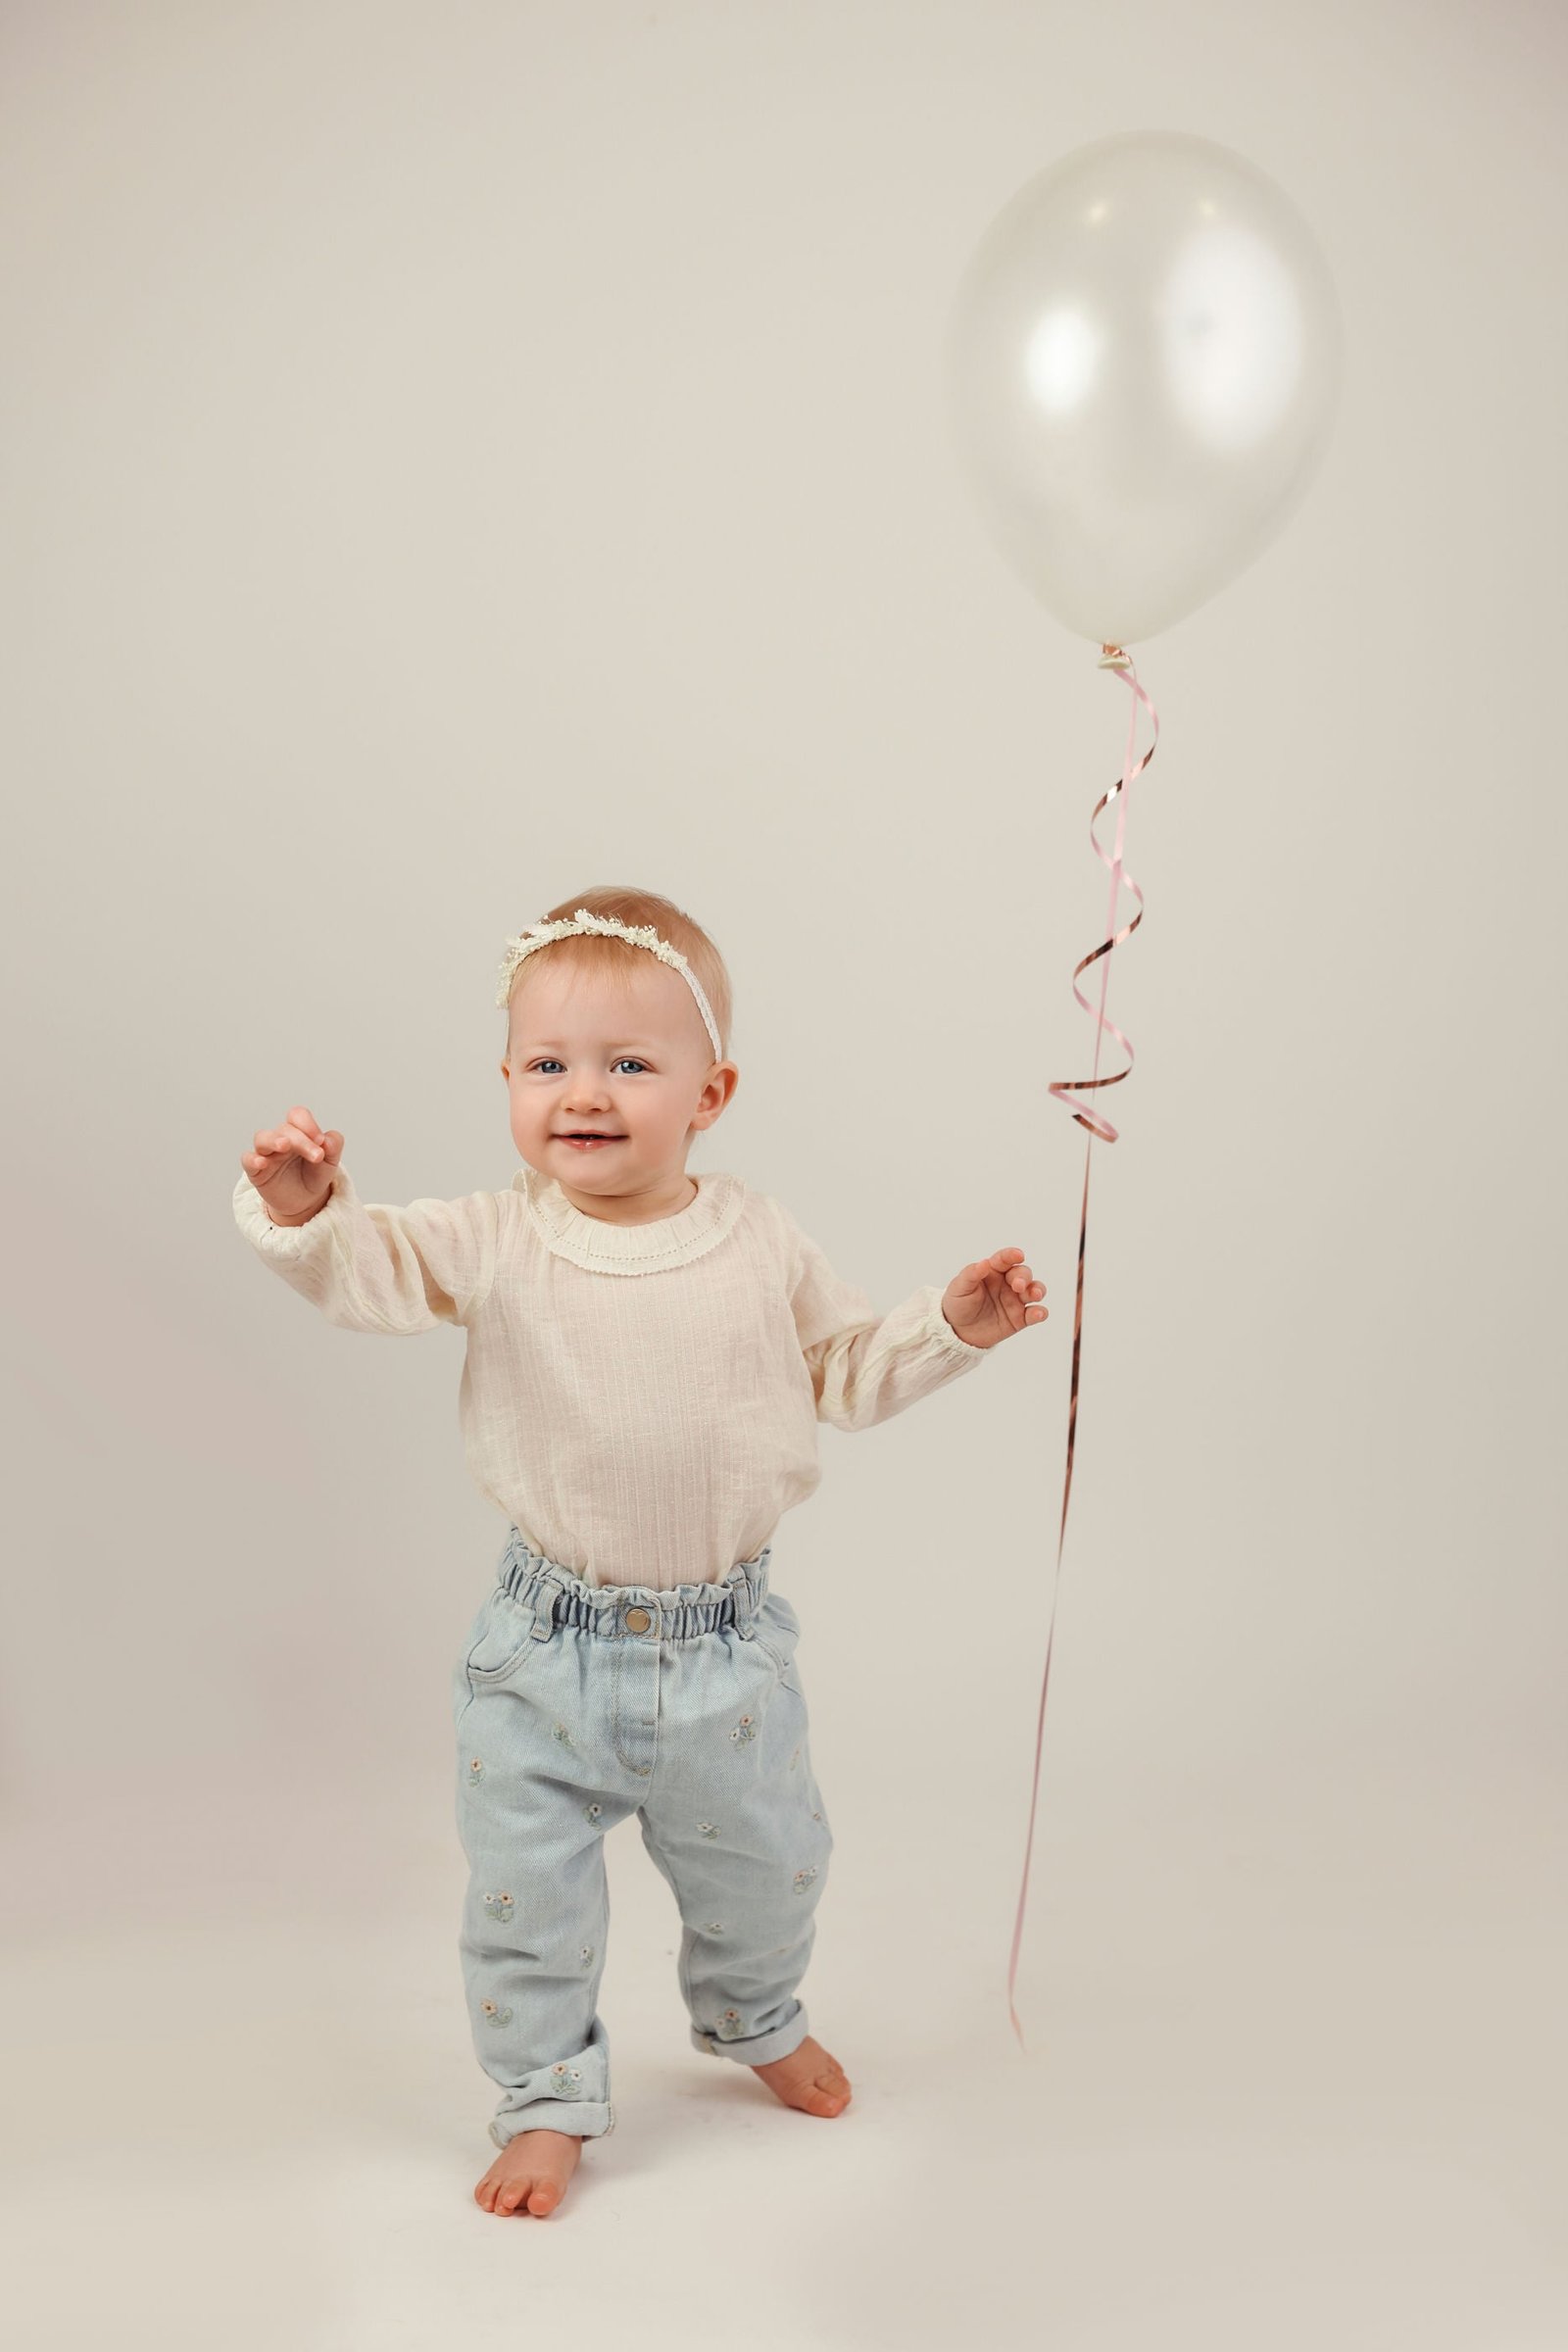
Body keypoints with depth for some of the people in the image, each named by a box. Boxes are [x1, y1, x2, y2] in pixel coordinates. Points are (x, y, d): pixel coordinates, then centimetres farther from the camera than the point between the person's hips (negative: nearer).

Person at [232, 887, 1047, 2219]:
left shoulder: (761, 1244, -5)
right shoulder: (494, 1243, -11)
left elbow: (850, 1369, 7)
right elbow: (359, 1270, -20)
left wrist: (952, 1326, -6)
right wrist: (300, 1207, -40)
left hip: (725, 1647, 2)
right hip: (547, 1651, -1)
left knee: (763, 1869, 21)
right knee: (527, 1895, 9)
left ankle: (755, 2020, 53)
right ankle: (548, 2096, 34)